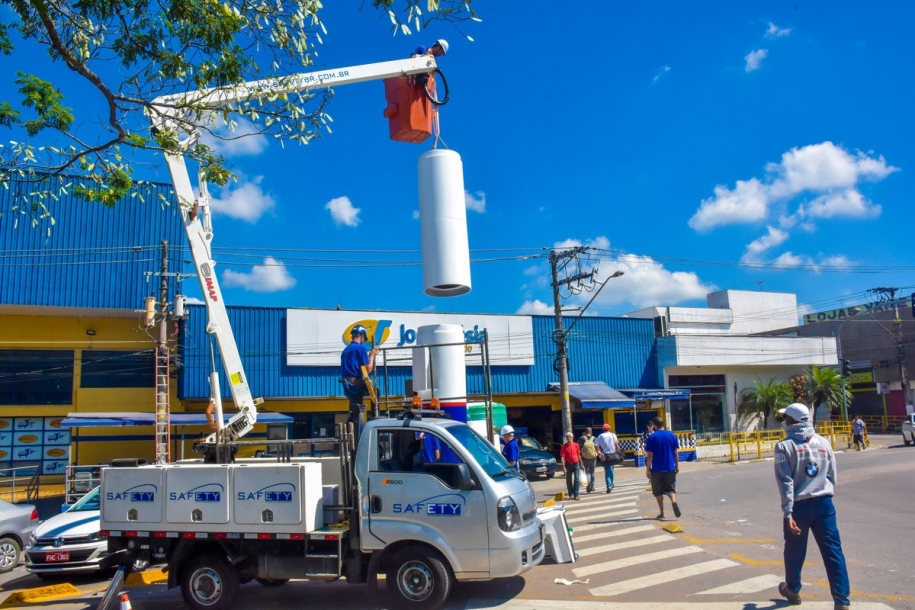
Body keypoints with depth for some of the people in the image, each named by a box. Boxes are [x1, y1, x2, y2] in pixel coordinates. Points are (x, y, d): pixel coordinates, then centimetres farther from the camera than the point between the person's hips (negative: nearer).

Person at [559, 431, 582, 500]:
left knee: (576, 479, -5)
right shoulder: (564, 446, -8)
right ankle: (570, 494, 24)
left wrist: (581, 464, 10)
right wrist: (563, 467, -18)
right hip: (568, 464, -1)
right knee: (569, 480, 9)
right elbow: (562, 457, -11)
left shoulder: (576, 445, -1)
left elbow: (579, 455, 9)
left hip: (576, 464, 1)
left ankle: (576, 495, -3)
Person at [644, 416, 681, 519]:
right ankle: (674, 501, -18)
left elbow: (650, 455, -10)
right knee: (671, 489, 12)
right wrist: (677, 465, 14)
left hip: (657, 469, -2)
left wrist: (647, 469, -3)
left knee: (658, 491, 11)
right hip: (670, 468, 2)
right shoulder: (672, 435, 0)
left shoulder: (652, 437, -9)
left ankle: (662, 513, 15)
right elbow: (676, 453, 3)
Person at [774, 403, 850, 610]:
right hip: (823, 503, 3)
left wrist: (788, 512, -13)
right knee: (833, 550, 3)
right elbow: (832, 475, 10)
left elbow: (785, 482, -13)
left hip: (799, 505, -3)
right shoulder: (823, 442, 5)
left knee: (794, 550, 15)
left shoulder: (785, 446, -8)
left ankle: (793, 590, 33)